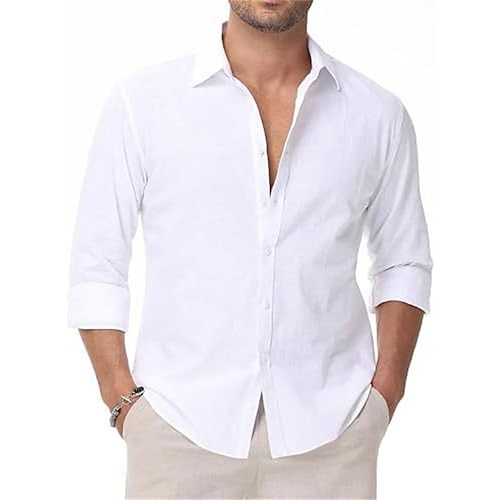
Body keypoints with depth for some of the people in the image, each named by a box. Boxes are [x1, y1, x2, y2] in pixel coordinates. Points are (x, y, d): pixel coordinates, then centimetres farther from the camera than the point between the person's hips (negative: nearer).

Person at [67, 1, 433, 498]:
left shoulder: (379, 115, 3)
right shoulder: (141, 100, -1)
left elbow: (403, 263, 12)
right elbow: (97, 266, 2)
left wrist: (385, 392, 2)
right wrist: (124, 400, -5)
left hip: (329, 434, 1)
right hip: (180, 429, -1)